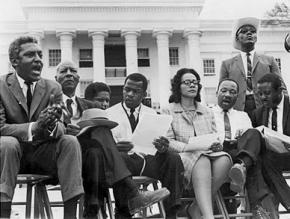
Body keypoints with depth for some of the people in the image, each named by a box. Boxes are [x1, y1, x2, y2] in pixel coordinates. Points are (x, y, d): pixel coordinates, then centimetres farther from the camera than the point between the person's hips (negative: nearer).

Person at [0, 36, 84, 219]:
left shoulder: (53, 88, 2)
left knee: (70, 141, -24)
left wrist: (52, 125, -33)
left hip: (43, 154, 3)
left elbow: (61, 127, -6)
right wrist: (33, 128, -35)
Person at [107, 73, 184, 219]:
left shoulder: (151, 114, 22)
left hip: (149, 160, 3)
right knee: (119, 157, -37)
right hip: (124, 160, -2)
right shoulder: (109, 113, 13)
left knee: (174, 158, -26)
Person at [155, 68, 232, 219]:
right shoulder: (168, 111, 11)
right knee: (202, 161, -38)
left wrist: (216, 146, -7)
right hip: (182, 158, -4)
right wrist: (196, 147, -14)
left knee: (224, 159, -32)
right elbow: (169, 143, 1)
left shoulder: (207, 112, 24)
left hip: (208, 156, 4)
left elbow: (215, 140, 20)